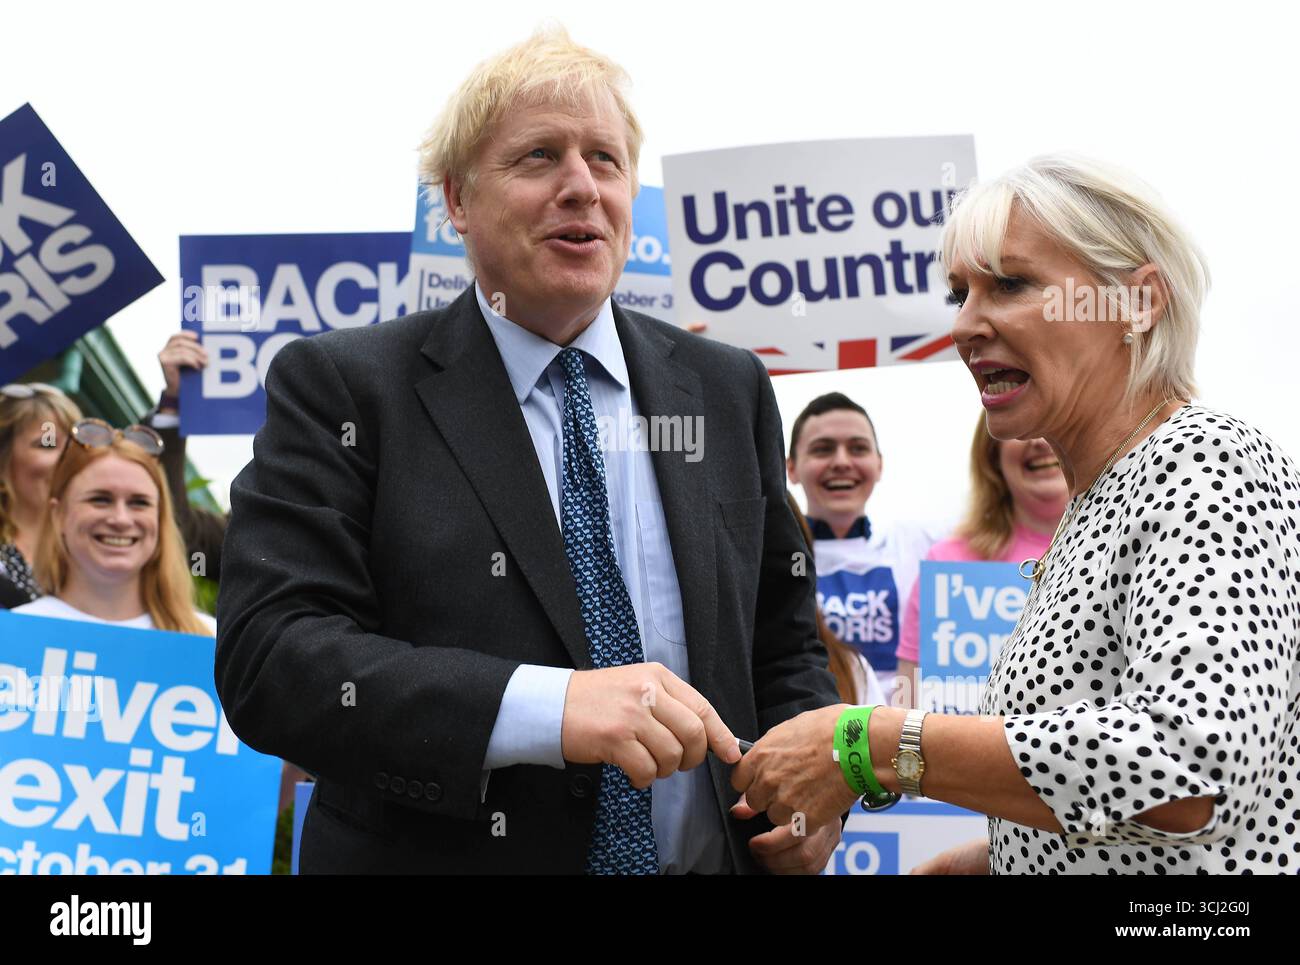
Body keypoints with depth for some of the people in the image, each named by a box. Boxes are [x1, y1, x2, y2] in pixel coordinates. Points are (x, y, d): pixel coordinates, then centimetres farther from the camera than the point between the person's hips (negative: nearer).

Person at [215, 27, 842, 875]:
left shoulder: (729, 391, 3)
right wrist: (545, 707, -31)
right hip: (436, 850, -3)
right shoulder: (341, 389, -8)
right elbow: (268, 656, -19)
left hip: (713, 852, 4)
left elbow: (780, 639, 10)